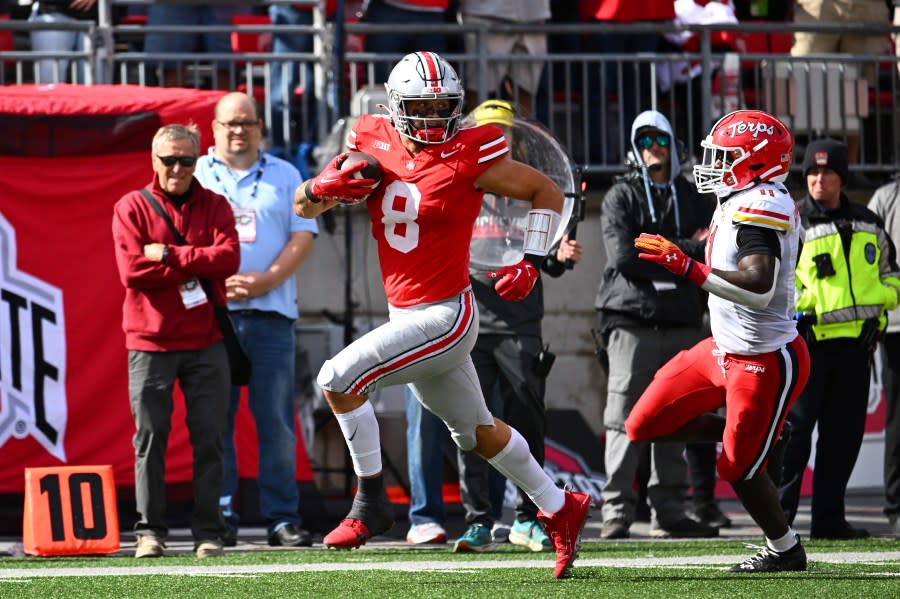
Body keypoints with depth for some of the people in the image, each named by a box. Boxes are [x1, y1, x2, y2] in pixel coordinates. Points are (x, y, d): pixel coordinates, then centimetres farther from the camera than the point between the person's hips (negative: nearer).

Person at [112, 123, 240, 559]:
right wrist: (195, 267, -9)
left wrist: (169, 255, -12)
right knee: (150, 437, -3)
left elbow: (229, 258, -8)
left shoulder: (214, 207, 9)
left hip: (206, 341, 1)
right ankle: (150, 532, 1)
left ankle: (208, 533, 5)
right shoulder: (131, 207, 3)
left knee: (209, 438, 0)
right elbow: (132, 270, -10)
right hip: (150, 342, -1)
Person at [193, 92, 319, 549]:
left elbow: (302, 236, 7)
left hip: (271, 312, 1)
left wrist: (266, 280, -8)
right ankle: (221, 517, 1)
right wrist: (218, 283, -10)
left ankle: (282, 519, 0)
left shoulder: (284, 176, 15)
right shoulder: (195, 177, 12)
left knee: (276, 421, -2)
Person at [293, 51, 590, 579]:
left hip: (445, 316, -7)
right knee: (477, 431, 21)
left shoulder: (470, 157, -13)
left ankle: (371, 502, -7)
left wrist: (531, 263, -9)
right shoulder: (374, 145, 1)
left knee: (339, 378, -20)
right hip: (407, 314, 7)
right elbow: (304, 208, 7)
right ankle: (560, 510, 38)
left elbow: (548, 193, 0)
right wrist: (325, 186, -15)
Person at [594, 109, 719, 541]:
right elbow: (623, 255, -9)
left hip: (682, 322, 4)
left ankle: (670, 512, 7)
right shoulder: (621, 197, 6)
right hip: (632, 319, -4)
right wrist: (686, 250, -7)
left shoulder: (694, 198, 17)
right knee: (625, 420, -8)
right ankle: (617, 512, -9)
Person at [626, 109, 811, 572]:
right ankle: (754, 436, 21)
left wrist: (688, 267, -39)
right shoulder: (748, 203, 6)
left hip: (764, 363, -10)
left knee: (739, 469, 3)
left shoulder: (759, 208, -25)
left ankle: (785, 550, 25)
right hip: (724, 351, 10)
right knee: (645, 426, 9)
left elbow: (759, 289, -36)